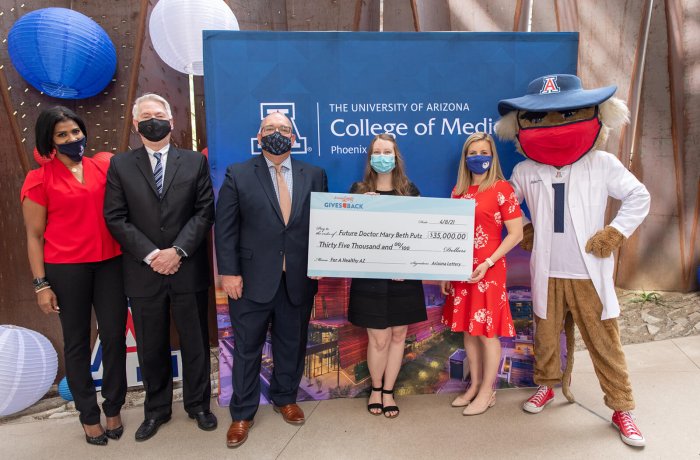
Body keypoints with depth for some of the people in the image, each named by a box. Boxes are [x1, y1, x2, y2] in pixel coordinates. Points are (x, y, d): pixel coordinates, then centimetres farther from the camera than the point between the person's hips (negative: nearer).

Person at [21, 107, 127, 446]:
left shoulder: (105, 165, 4)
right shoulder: (39, 179, -2)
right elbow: (34, 236, -2)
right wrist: (41, 284, -5)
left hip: (109, 263, 3)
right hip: (66, 269, -2)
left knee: (115, 336, 8)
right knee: (77, 342, 11)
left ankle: (113, 409, 29)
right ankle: (89, 415, 28)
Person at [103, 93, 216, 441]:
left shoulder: (195, 161, 4)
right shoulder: (120, 165, 5)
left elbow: (204, 211, -2)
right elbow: (115, 218, -2)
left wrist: (178, 250, -13)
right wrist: (151, 254, -12)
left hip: (188, 269, 0)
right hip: (143, 271, 1)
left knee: (195, 342, 11)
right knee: (151, 347, 13)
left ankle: (198, 404, 31)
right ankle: (157, 409, 33)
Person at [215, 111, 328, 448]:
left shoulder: (314, 176, 7)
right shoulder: (238, 175, 1)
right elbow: (225, 228, -3)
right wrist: (228, 272, -9)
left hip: (299, 279, 2)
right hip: (252, 278, -2)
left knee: (292, 344, 15)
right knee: (247, 347, 9)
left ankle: (285, 398, 38)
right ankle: (242, 413, 27)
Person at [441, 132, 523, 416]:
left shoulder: (502, 188, -6)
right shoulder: (459, 191, 10)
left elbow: (516, 233, -9)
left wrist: (488, 263, -18)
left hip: (489, 271, -6)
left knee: (488, 331, 3)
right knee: (468, 329, 13)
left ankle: (487, 392, 19)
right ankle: (474, 386, 29)